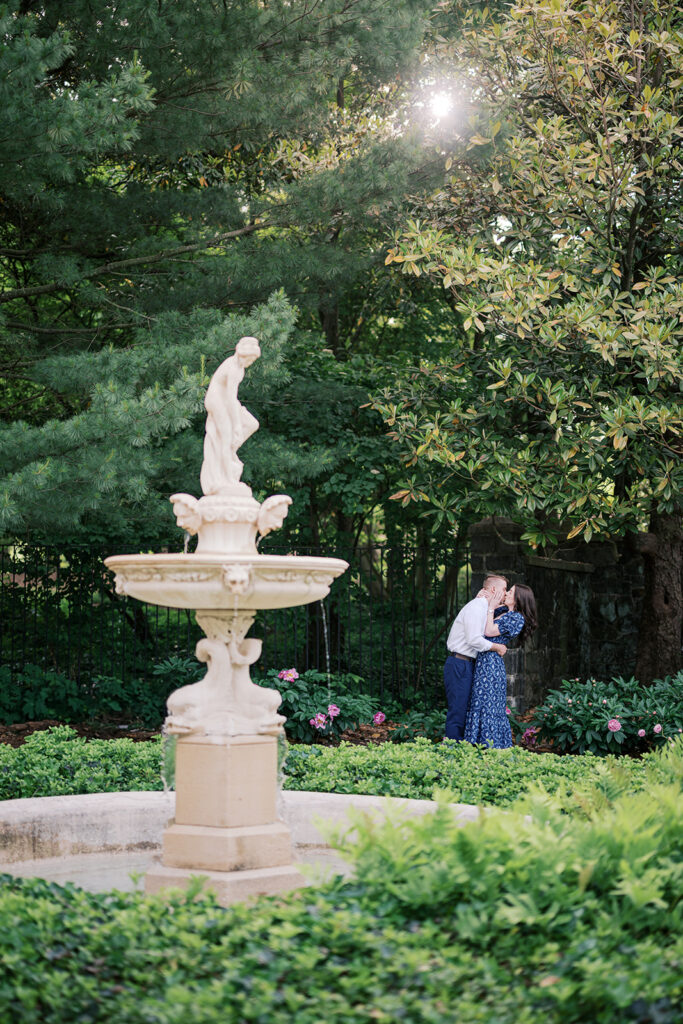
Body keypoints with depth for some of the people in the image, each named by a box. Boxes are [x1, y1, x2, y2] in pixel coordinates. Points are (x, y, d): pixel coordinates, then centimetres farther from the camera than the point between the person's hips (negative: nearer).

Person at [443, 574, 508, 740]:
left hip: (466, 665, 10)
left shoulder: (483, 608, 18)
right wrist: (497, 647, -10)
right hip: (459, 665, -10)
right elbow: (474, 639, -23)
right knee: (457, 712, -11)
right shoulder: (476, 607, -15)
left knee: (464, 710, 10)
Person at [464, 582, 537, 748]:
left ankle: (490, 747, -4)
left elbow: (489, 631, -16)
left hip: (491, 663, -9)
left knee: (486, 705, -7)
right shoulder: (503, 611, 15)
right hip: (483, 662, 9)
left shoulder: (517, 618, -11)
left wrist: (490, 607, -11)